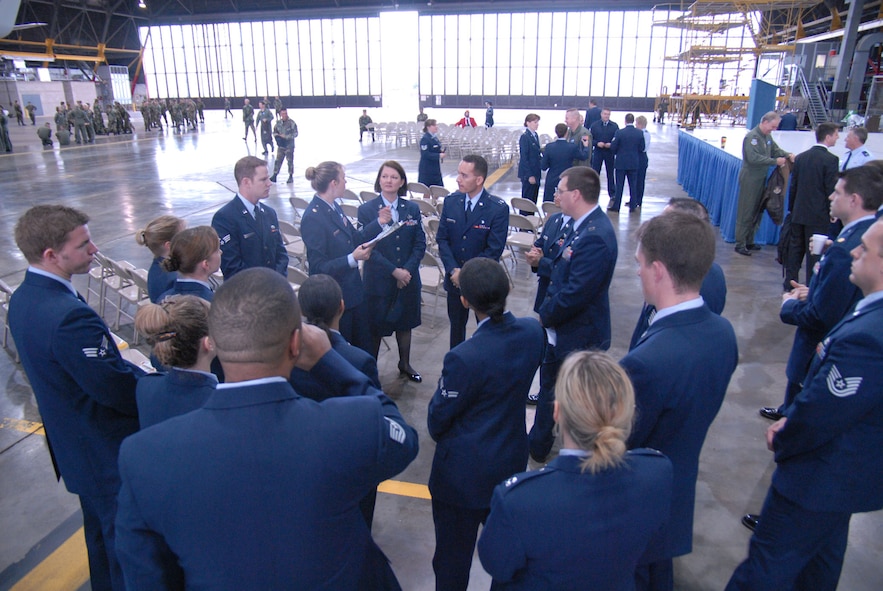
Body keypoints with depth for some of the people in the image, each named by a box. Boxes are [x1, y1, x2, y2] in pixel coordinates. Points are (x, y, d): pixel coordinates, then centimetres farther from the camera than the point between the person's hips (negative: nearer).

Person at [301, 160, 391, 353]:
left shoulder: (334, 207, 3)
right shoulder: (313, 218, -23)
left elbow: (355, 238, 13)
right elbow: (318, 268, -23)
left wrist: (379, 222, 1)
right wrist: (352, 259, -33)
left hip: (353, 290, 8)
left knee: (365, 346, 21)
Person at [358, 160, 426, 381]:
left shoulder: (412, 209, 3)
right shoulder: (366, 210, -7)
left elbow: (420, 244, 0)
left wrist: (408, 270, -14)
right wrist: (393, 271, -18)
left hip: (408, 278, 3)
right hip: (377, 280, -3)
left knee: (405, 322, 18)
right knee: (375, 327, 8)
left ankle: (405, 364, 37)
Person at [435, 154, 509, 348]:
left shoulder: (498, 208, -17)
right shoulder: (450, 201, -3)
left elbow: (494, 250, -17)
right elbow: (442, 238, -1)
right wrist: (453, 270, -14)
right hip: (455, 279, 4)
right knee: (456, 325, 19)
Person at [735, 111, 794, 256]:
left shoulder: (767, 136, 12)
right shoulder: (752, 136, -16)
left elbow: (775, 149, 18)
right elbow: (753, 158, -24)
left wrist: (787, 155, -2)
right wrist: (775, 161, -22)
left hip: (761, 179, 9)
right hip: (750, 179, -9)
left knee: (756, 211, 14)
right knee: (746, 213, -5)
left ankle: (749, 242, 23)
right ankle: (740, 244, 1)